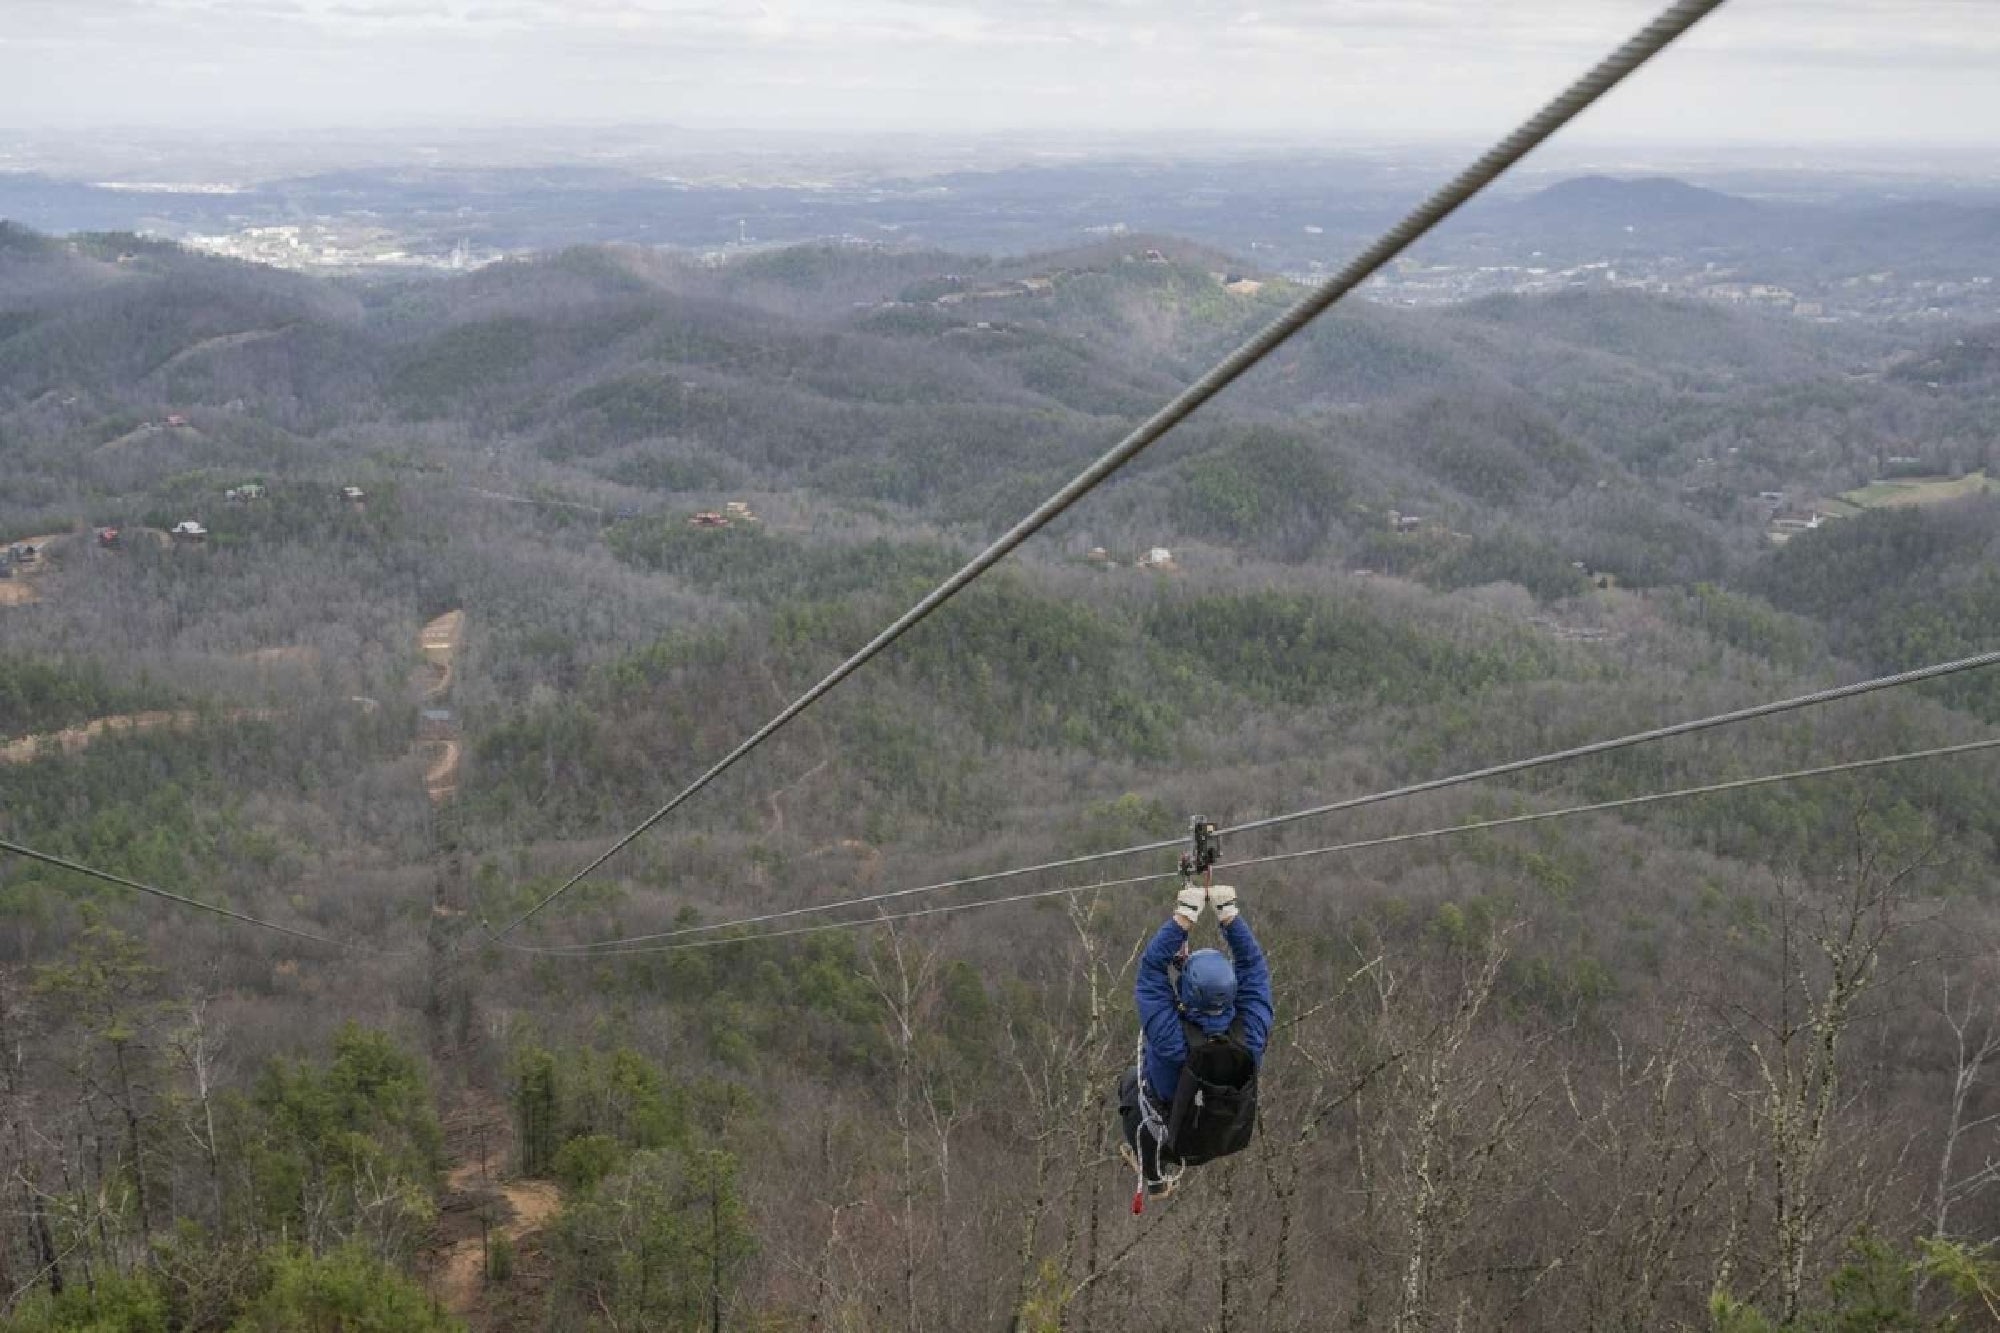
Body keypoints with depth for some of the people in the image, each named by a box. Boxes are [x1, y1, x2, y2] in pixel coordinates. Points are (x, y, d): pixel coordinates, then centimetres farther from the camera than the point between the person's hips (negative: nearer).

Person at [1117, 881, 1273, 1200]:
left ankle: (1152, 1172, 42)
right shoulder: (1251, 1033, -30)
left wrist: (1184, 916, -34)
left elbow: (1151, 967, -32)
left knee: (1131, 1078, 28)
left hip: (1174, 1136, -3)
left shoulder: (1171, 1038, -38)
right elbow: (1253, 964, -20)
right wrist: (1229, 913, -23)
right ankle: (1171, 1165, 48)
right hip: (1230, 1139, 3)